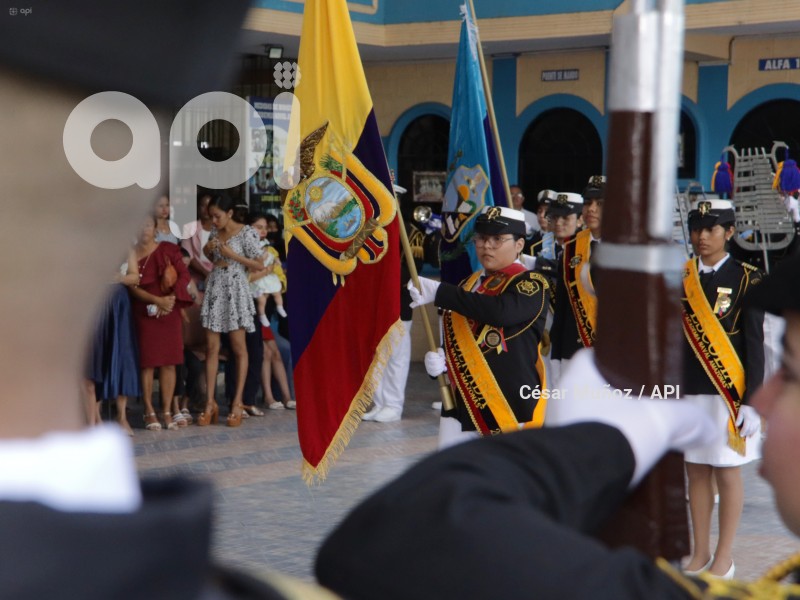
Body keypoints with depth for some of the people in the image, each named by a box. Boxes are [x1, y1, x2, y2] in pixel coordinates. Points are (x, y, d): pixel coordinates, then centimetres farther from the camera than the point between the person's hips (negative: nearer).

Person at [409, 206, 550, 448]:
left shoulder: (532, 283, -8)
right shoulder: (468, 285, 14)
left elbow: (501, 311, -29)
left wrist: (439, 292, -25)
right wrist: (439, 360, -1)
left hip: (512, 403, -7)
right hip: (461, 401, 7)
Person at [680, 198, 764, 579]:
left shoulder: (746, 279, -4)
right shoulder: (680, 278, 6)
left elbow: (755, 344, -6)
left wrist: (751, 401, -10)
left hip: (729, 393, -4)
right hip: (688, 391, 4)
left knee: (727, 473, 4)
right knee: (696, 472, 10)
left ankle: (724, 559, 13)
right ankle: (699, 554, 20)